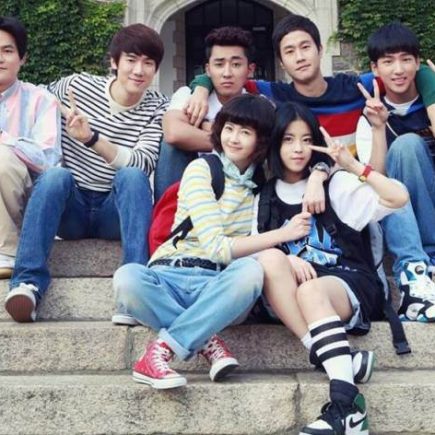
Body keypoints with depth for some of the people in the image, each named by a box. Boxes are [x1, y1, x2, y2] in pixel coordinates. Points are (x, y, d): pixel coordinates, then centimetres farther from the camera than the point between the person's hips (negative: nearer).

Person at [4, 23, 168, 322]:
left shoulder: (158, 109, -4)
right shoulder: (78, 86, 0)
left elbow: (143, 164, -21)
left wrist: (91, 138, -36)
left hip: (119, 211, -1)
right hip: (70, 208, 1)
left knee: (132, 176, -31)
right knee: (55, 175, -30)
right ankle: (28, 282, -38)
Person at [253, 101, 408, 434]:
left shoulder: (336, 185, 8)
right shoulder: (264, 198, 15)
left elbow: (399, 197, -3)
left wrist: (353, 165, -11)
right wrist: (287, 260, -15)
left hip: (349, 283, -2)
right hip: (289, 295, 3)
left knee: (310, 291, -36)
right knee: (269, 259, -29)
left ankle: (347, 403, -43)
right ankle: (331, 358, -35)